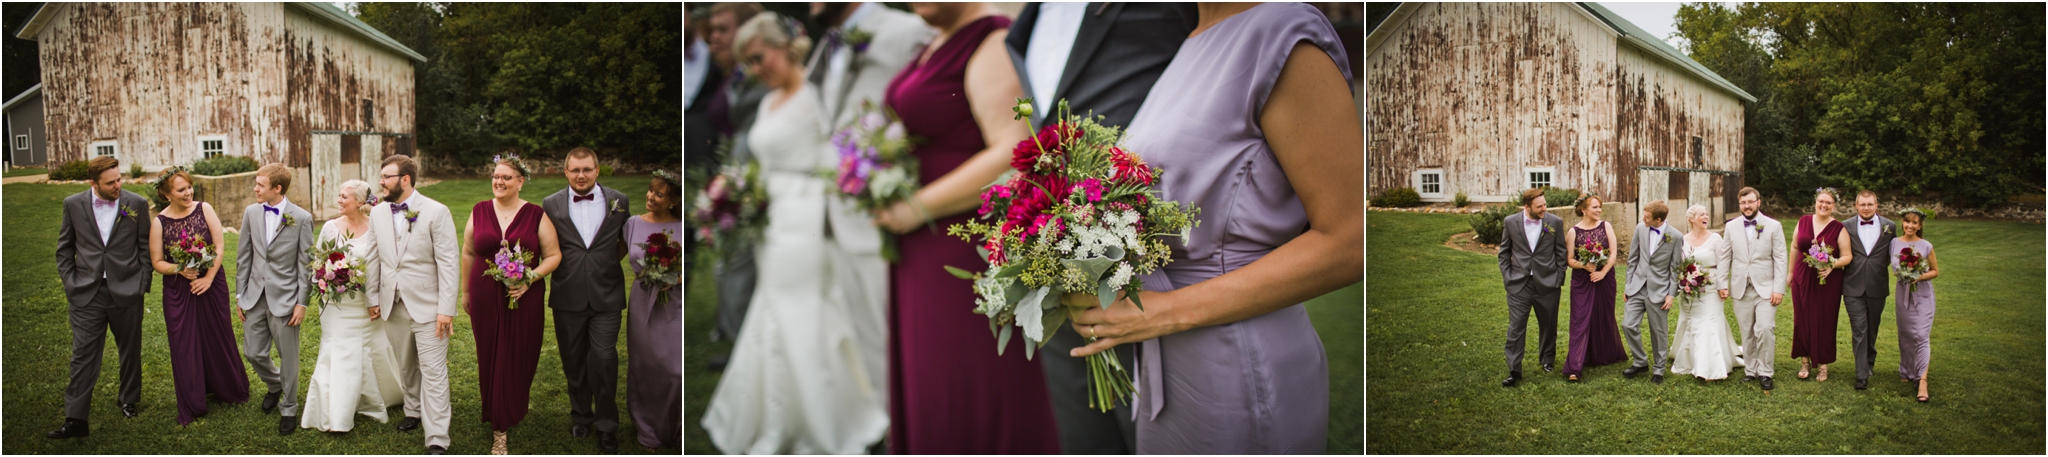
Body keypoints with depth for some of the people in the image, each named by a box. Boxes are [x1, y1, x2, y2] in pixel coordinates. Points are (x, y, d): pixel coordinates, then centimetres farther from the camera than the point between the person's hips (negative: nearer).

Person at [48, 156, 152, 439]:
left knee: (130, 351, 14)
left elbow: (145, 248, 3)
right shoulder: (73, 204, 0)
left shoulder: (137, 204, -2)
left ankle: (129, 400, 35)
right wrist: (70, 284, -1)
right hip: (87, 295, 0)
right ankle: (75, 420, -2)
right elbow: (64, 249, 8)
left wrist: (142, 285, -3)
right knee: (83, 356, -3)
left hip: (126, 292, 0)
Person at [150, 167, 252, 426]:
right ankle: (191, 406, 16)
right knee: (184, 346, 4)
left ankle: (231, 390, 31)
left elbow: (219, 246, -6)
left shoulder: (204, 210, -4)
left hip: (212, 285, 0)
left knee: (218, 338, 11)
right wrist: (179, 269, -19)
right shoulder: (159, 222, -5)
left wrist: (209, 277, -14)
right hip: (178, 291, 0)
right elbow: (157, 262, -1)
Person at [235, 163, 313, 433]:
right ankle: (275, 385, 41)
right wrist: (240, 296, 8)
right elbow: (243, 257, 8)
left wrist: (302, 302, -10)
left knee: (288, 358, 6)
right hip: (255, 297, 4)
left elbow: (305, 264, -8)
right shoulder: (251, 212, 2)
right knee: (253, 353, 11)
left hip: (285, 299, -4)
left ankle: (288, 409, 22)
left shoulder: (301, 218, -10)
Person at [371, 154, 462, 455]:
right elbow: (375, 258, 14)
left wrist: (446, 309, -15)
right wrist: (373, 299, 11)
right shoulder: (378, 213, 6)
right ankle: (414, 411, 38)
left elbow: (448, 263, -12)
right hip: (393, 306, 5)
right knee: (406, 367, 17)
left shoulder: (436, 212, -11)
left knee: (433, 372, -6)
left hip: (427, 306, -5)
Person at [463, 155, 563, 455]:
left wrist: (531, 278, -16)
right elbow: (469, 254, 11)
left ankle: (511, 415, 28)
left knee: (519, 358, 4)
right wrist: (467, 293, 13)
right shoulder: (479, 212, 4)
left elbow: (554, 255, -1)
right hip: (486, 299, 1)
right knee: (491, 359, 3)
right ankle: (499, 432, 11)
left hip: (524, 299, -1)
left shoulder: (536, 216, -2)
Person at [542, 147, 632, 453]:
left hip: (606, 296, -1)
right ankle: (581, 416, 29)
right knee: (573, 360, 11)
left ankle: (606, 425, 5)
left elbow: (627, 239, 15)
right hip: (568, 296, 1)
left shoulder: (619, 201, 2)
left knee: (604, 359, -8)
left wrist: (609, 263, 7)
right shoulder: (551, 205, 2)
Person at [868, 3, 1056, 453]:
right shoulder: (936, 45, 16)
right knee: (924, 390, 14)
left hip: (967, 247, -10)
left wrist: (918, 208, -18)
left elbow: (1014, 154, -24)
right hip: (921, 255, 10)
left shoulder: (993, 42, -15)